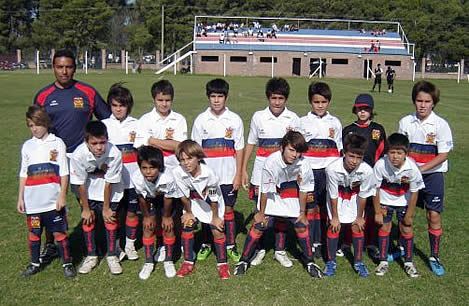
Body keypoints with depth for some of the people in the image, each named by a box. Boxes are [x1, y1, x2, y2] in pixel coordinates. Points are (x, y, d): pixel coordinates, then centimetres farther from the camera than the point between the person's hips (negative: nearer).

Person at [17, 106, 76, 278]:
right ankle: (34, 264, 29)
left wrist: (62, 196, -8)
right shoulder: (27, 146, 9)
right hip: (33, 201, 4)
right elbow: (23, 174, 13)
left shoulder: (57, 143, -2)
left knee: (59, 232, 1)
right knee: (34, 233, 13)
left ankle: (67, 263, 15)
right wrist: (20, 198, 9)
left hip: (53, 200, -4)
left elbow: (64, 172, -3)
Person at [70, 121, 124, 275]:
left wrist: (106, 208, -12)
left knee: (110, 219, 0)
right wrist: (86, 209, -9)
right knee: (87, 221, 2)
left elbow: (109, 182, -22)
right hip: (88, 191, 1)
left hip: (109, 191, 0)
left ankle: (112, 255, 18)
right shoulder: (78, 155, -32)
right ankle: (91, 256, 20)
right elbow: (81, 184, -19)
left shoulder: (115, 153, -34)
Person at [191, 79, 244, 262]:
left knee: (228, 209, 6)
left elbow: (239, 149, 1)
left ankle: (231, 245, 19)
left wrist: (238, 175, -1)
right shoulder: (201, 120, 0)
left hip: (228, 175, 0)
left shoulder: (234, 120, -1)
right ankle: (206, 244, 25)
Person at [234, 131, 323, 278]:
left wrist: (302, 212, -1)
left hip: (292, 199, 2)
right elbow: (265, 190, -19)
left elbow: (303, 190, -10)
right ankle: (244, 260, 12)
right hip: (271, 199, -2)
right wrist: (261, 212, -10)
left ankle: (309, 262, 19)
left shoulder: (303, 165, -26)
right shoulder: (271, 162, -32)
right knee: (258, 227, -6)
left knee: (302, 227, -2)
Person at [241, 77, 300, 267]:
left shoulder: (292, 118, 2)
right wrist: (244, 170, 4)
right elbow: (250, 144, 7)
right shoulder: (258, 117, 0)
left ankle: (280, 250, 21)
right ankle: (260, 249, 20)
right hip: (261, 171, 0)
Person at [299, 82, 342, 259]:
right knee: (311, 207, 0)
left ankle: (326, 242, 16)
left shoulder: (335, 122, 9)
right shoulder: (303, 122, 4)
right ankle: (313, 243, 10)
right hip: (309, 170, -1)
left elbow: (339, 149, 13)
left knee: (326, 207, 5)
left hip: (329, 171, 1)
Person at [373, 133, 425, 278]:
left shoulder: (412, 168, -29)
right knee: (385, 227, 3)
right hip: (385, 199, 0)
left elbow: (414, 193, -15)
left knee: (406, 228, 2)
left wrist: (409, 215, -7)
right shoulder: (380, 165, -31)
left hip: (403, 200, 0)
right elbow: (376, 189, -17)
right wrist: (377, 212, -10)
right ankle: (383, 261, 17)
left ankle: (408, 262, 19)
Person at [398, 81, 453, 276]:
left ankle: (434, 257, 16)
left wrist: (420, 169, -18)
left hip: (432, 174, -2)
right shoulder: (405, 122, -2)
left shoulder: (441, 125, -11)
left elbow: (443, 155, -11)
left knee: (434, 216, 0)